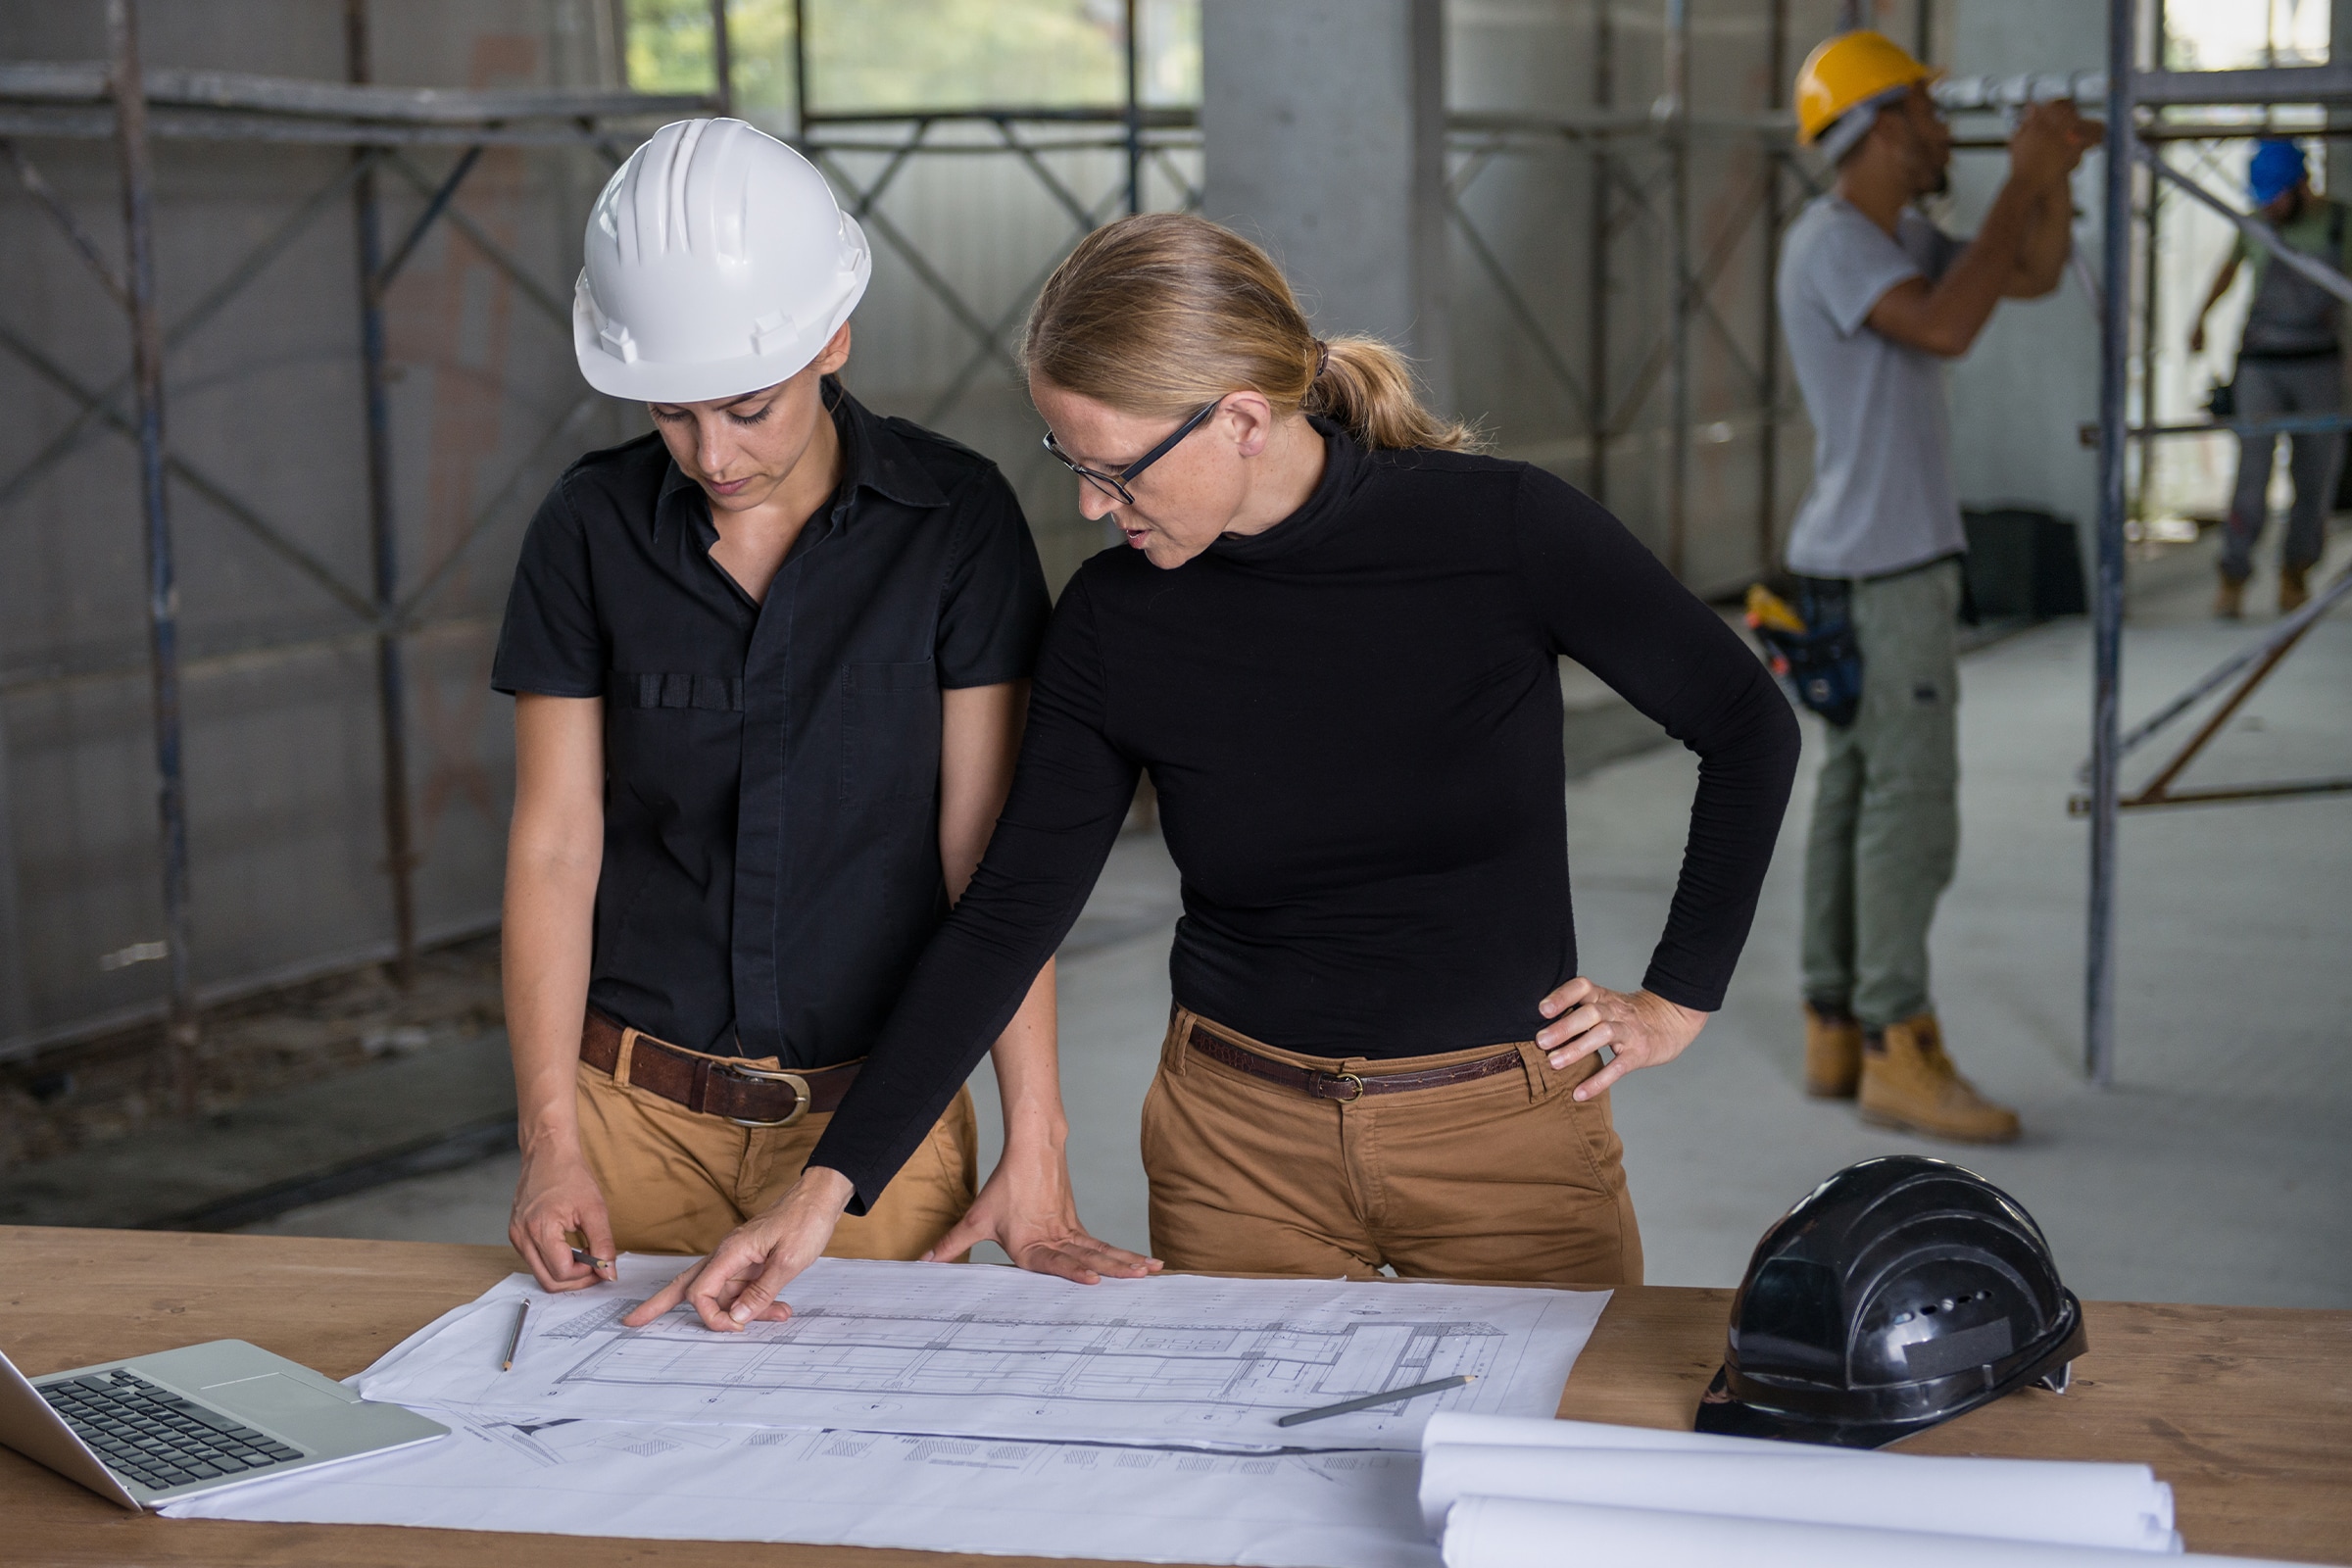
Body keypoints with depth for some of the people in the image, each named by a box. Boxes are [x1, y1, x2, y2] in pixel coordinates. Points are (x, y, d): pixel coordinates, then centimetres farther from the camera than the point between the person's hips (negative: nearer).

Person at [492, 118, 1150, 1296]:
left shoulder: (954, 516, -6)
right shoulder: (592, 528, -2)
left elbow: (990, 845, -7)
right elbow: (556, 841, -3)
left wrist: (1034, 1141, -12)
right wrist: (551, 1141, -10)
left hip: (879, 1109, -1)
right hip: (640, 1109, 1)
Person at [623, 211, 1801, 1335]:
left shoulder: (1501, 529, -15)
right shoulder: (1116, 618, -7)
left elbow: (1750, 730, -2)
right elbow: (1007, 915, -4)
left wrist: (1678, 999, -1)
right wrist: (830, 1182, -11)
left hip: (1511, 1131, -2)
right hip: (1239, 1142, 2)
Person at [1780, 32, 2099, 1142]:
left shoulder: (1899, 238, 16)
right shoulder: (1831, 241, -14)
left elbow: (2037, 275, 17)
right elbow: (1948, 326, -28)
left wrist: (2056, 173, 0)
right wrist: (2022, 181, -21)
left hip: (1890, 560, 10)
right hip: (1880, 565, -10)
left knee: (1858, 789, 10)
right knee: (1911, 801, -10)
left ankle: (1836, 1034, 14)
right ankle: (1896, 1051, -7)